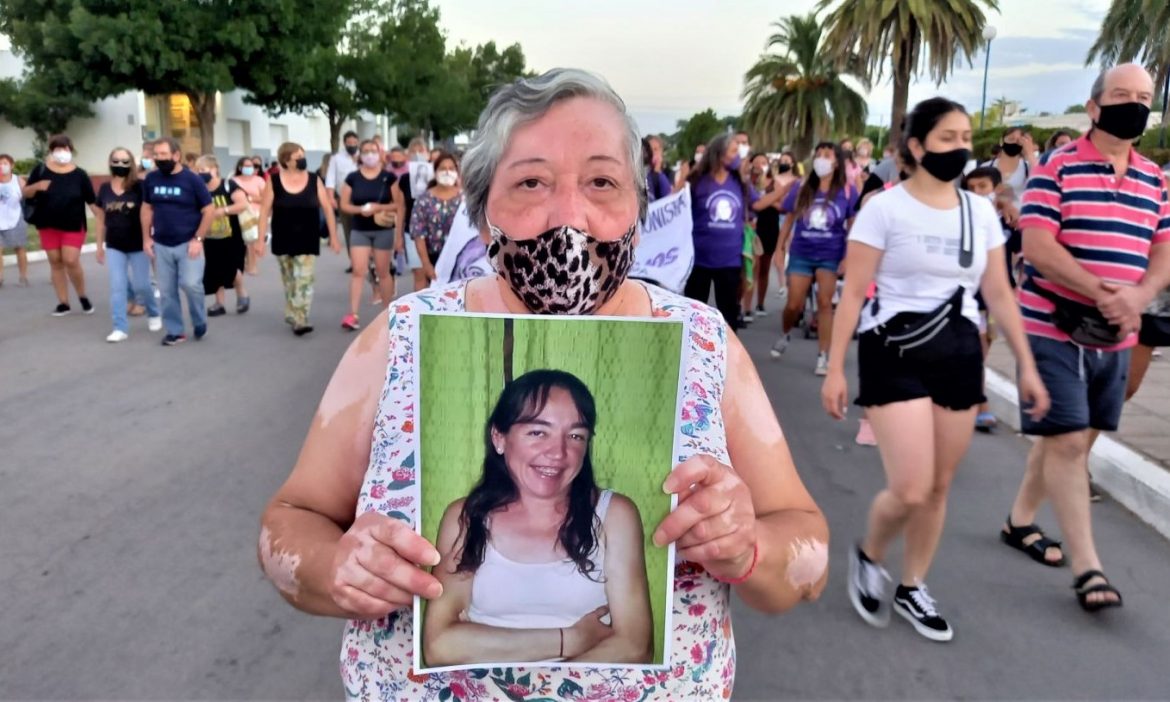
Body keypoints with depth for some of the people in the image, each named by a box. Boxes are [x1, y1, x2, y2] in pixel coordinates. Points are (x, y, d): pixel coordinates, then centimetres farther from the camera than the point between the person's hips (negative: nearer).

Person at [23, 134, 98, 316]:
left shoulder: (79, 174, -4)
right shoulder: (41, 169, 0)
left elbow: (92, 201, -3)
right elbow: (26, 193, 5)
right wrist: (37, 186, -16)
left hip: (73, 226, -3)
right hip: (48, 225, 3)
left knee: (71, 261, -11)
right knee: (55, 262, 6)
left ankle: (83, 297, 11)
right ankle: (63, 302, 14)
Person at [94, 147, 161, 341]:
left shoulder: (139, 187, -9)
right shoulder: (104, 189, 3)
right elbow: (101, 219, 10)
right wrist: (99, 245, 11)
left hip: (138, 245, -3)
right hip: (114, 247, 3)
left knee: (141, 285, 5)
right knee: (117, 286, 1)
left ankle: (154, 314, 33)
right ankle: (120, 328, 6)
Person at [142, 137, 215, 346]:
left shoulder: (192, 179, -7)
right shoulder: (151, 179, 4)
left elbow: (209, 211, -5)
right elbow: (147, 208, 15)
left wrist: (198, 239, -11)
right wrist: (146, 237, 7)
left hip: (188, 244, -4)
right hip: (161, 245, 4)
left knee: (191, 284, -15)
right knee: (167, 291, 5)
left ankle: (200, 322, 10)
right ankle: (175, 331, 17)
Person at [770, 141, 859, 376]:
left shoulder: (847, 191, -6)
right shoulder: (801, 188, 0)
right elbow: (789, 220, 7)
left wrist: (848, 258, -7)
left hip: (830, 256, -1)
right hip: (801, 254, 2)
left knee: (825, 303, 0)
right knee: (794, 304, 2)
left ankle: (823, 356, 7)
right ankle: (785, 334, 34)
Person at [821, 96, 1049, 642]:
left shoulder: (981, 211, 8)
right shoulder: (884, 208, -7)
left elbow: (999, 294, 12)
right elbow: (852, 293, -8)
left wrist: (1026, 365, 9)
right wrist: (835, 368, -12)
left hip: (960, 355, 5)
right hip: (895, 354, -5)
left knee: (939, 485, 10)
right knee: (910, 490, -11)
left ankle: (912, 589, 30)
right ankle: (867, 556, 21)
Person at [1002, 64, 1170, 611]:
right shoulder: (1057, 166, -7)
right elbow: (1036, 246, -16)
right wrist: (1102, 292, -24)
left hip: (1114, 336, 6)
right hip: (1053, 328, -6)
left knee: (1069, 437, 14)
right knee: (1067, 441, -7)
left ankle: (1020, 521, 32)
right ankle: (1087, 567, 1)